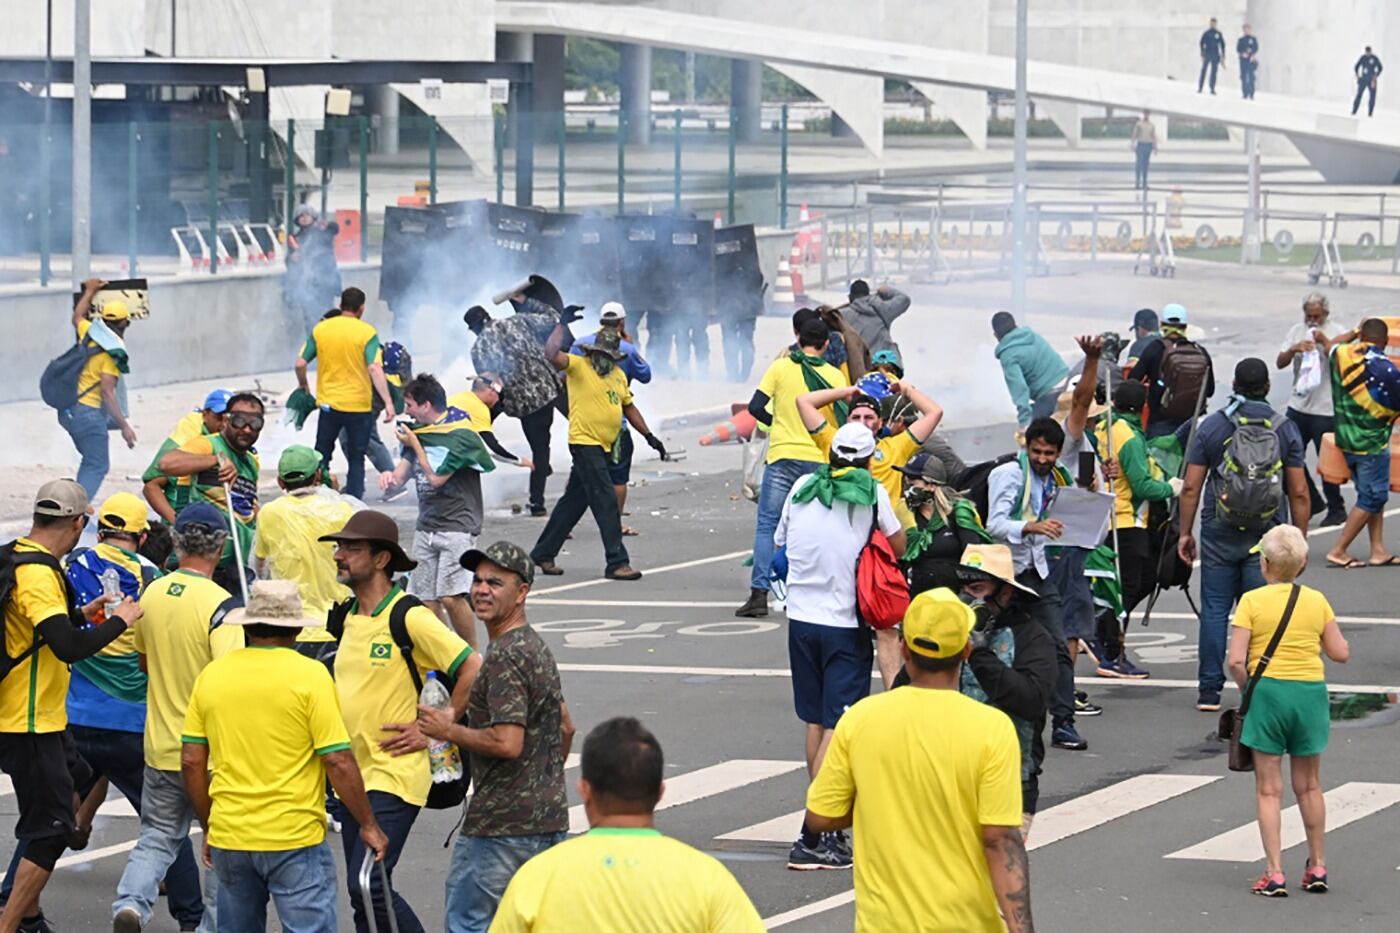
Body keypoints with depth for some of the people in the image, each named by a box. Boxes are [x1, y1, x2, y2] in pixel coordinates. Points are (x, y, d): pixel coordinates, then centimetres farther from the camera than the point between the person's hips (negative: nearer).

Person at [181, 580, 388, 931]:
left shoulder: (211, 675, 5)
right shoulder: (310, 675, -9)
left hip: (228, 837, 5)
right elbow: (338, 762, -11)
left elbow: (191, 762, 7)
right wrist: (368, 826, -1)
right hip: (295, 839, -5)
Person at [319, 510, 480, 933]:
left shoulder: (409, 617, -14)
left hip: (394, 775, -8)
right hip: (353, 775, 8)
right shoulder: (348, 616, 10)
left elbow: (473, 669, -17)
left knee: (368, 886, -16)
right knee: (362, 891, 10)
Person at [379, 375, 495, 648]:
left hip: (457, 525, -7)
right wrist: (391, 476, -10)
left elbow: (436, 478, -12)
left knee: (451, 597, -18)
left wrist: (415, 445, -3)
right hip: (426, 526, 7)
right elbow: (402, 474, 14)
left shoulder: (460, 435, -10)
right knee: (426, 599, 2)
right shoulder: (419, 431, 14)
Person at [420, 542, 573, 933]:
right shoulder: (537, 646, 15)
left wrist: (449, 730, -12)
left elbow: (507, 743, -25)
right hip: (549, 818, 10)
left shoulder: (506, 656, -17)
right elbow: (565, 727, 25)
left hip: (502, 825, -10)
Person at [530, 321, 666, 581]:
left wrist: (649, 436, 19)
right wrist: (562, 325, -22)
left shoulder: (618, 375, 14)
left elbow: (629, 407, 23)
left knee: (574, 501, 14)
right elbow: (551, 354, -23)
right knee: (606, 502, -12)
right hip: (584, 443, -8)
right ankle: (616, 562, -11)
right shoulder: (578, 366, -7)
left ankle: (543, 554, 24)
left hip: (603, 447, 8)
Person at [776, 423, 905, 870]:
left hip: (801, 617, 4)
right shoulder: (872, 493, -7)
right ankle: (812, 839, -13)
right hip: (845, 624, -4)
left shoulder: (804, 487, 4)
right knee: (838, 727, -6)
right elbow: (898, 547, 0)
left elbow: (780, 541, 14)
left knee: (815, 723, 16)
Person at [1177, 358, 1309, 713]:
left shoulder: (1211, 426, 0)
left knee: (1214, 610, 5)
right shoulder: (1285, 430, 0)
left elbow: (1191, 487, -1)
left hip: (1220, 534, 0)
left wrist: (1186, 532, 8)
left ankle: (1209, 690, 6)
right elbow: (1299, 492, 0)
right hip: (1267, 537, 0)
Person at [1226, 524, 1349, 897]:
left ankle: (1274, 873, -1)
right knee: (1309, 786, 17)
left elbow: (1236, 661, -13)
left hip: (1269, 689, -3)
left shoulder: (1252, 601, -7)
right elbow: (1340, 653, 4)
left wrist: (1247, 690, 4)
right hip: (1311, 691, 3)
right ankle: (1317, 866, 25)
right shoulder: (1317, 601, 1)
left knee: (1268, 789, 3)